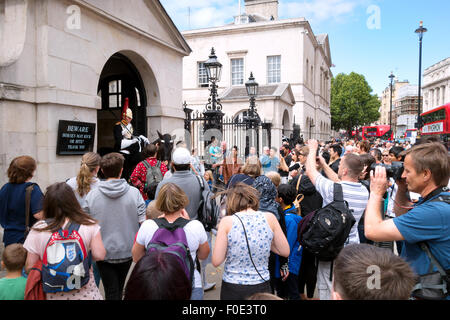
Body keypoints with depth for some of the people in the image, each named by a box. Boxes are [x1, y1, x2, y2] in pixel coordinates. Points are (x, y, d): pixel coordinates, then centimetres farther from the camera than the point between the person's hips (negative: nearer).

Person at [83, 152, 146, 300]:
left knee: (111, 292, 10)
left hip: (103, 253, -1)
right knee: (119, 288, 25)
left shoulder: (91, 195, -10)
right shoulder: (134, 193, -13)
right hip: (127, 251, 1)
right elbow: (143, 222, -12)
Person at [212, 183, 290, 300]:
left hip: (232, 290, -1)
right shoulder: (269, 218, -6)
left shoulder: (227, 221, -11)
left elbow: (216, 261, -10)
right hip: (261, 286, 2)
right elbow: (285, 251, 2)